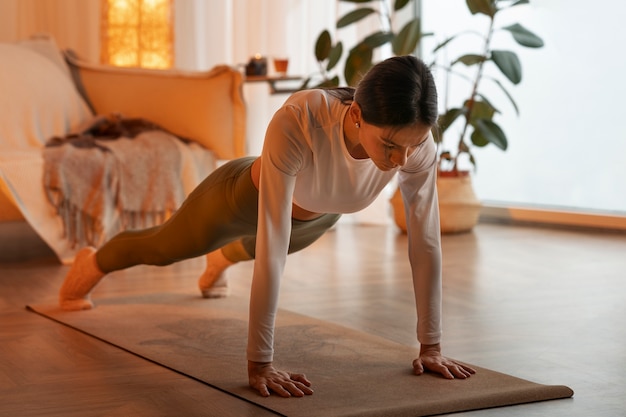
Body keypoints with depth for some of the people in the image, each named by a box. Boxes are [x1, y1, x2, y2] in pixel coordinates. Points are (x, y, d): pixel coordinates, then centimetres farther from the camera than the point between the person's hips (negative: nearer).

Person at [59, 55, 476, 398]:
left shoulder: (415, 140, -38)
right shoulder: (297, 122, -50)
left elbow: (427, 244, -27)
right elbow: (271, 248, -48)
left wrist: (431, 346, -23)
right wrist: (260, 362, -45)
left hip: (317, 215, 4)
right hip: (246, 196, -4)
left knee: (251, 249, 40)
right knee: (162, 248, 27)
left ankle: (220, 260, 78)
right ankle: (91, 263, 62)